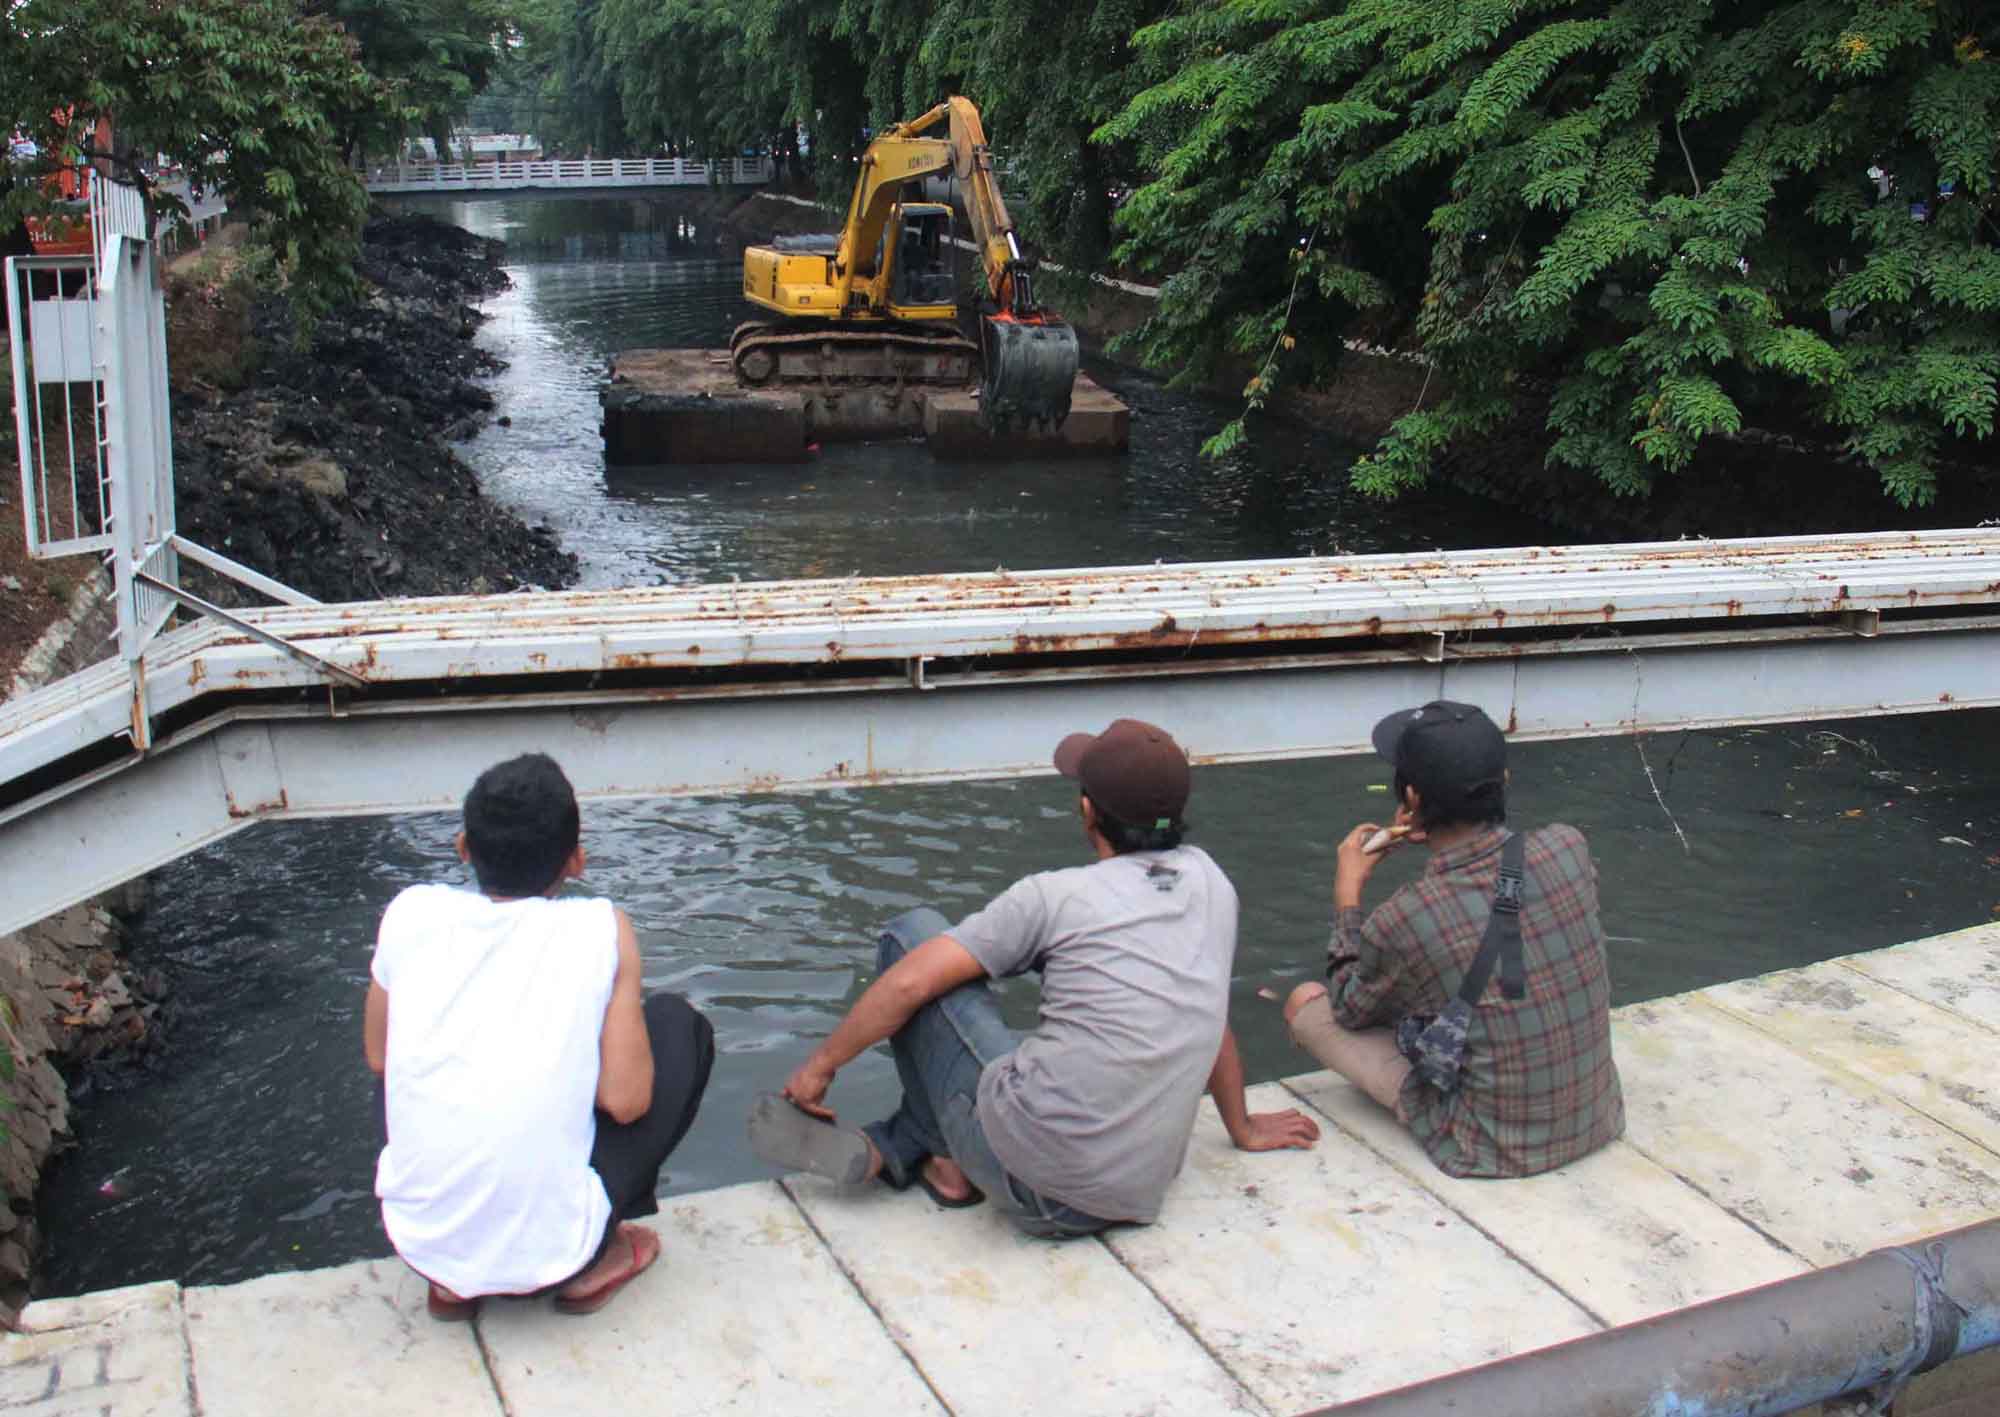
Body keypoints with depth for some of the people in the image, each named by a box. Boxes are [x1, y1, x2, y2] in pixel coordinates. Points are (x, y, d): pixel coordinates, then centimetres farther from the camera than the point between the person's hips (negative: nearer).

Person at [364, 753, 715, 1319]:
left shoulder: (410, 912, 0)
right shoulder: (602, 928, -6)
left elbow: (380, 1059, 14)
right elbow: (625, 1101, -8)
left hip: (419, 1238, 3)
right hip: (548, 1247, -3)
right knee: (679, 1023, 14)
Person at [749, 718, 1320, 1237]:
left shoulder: (1056, 895, -4)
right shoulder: (1208, 879, 10)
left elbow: (909, 983, -6)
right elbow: (1208, 1014, 23)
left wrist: (820, 1064, 8)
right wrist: (1243, 1128, 37)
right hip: (1137, 1192, 6)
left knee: (911, 933, 7)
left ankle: (948, 1161, 14)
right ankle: (886, 1150, 18)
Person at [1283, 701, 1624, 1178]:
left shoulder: (1401, 921, -25)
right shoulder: (1569, 847, -15)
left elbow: (1349, 1010, -2)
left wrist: (1347, 892, 5)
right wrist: (1439, 835, 3)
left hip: (1497, 1149, -5)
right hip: (1600, 1120, 5)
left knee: (1305, 1003, 7)